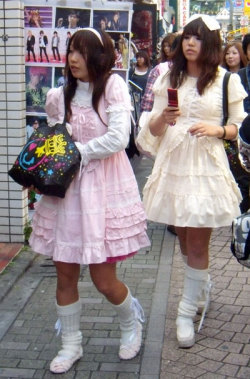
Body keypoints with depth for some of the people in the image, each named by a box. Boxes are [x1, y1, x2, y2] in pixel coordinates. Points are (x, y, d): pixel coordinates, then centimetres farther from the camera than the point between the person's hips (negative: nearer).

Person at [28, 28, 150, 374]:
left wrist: (77, 152, -13)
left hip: (103, 187, -4)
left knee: (104, 280, 1)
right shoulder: (61, 95, 8)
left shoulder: (113, 86, -6)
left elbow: (118, 138, -16)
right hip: (66, 187, 5)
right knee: (65, 274, 7)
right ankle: (71, 344, 27)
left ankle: (131, 322, 33)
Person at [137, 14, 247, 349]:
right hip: (173, 164, 3)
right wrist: (163, 118, -14)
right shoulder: (169, 79, 8)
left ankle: (187, 313, 9)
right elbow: (153, 129, 8)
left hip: (207, 167, -3)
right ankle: (202, 287, 39)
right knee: (184, 239, 14)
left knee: (197, 243, -2)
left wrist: (218, 129, -13)